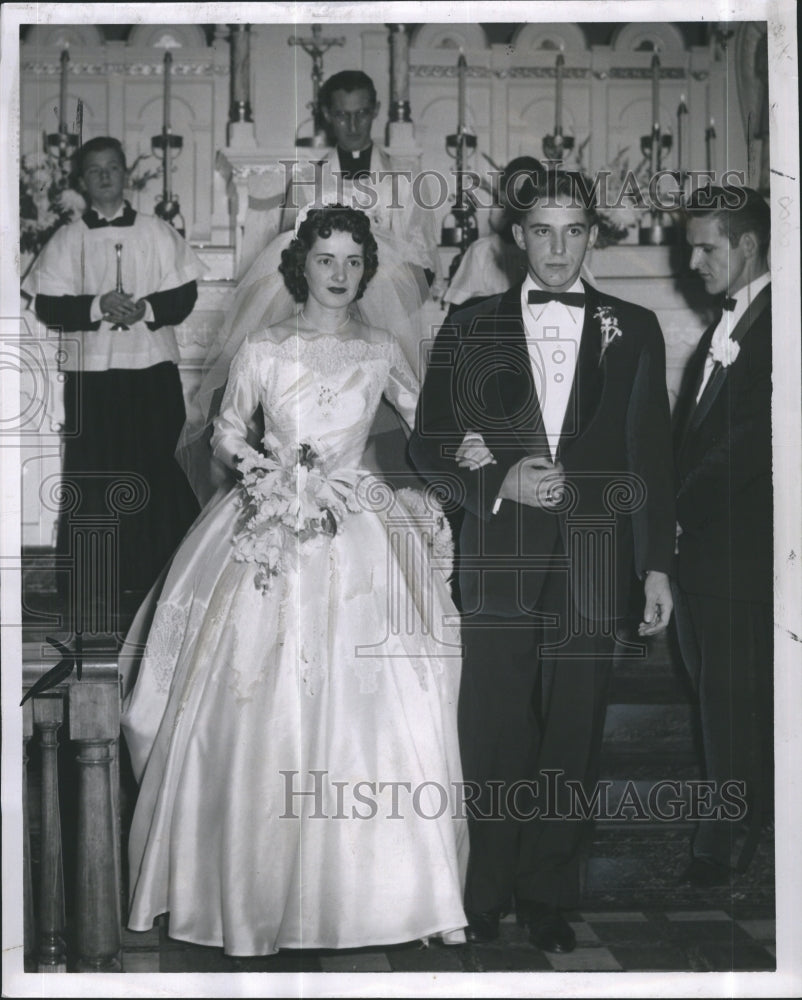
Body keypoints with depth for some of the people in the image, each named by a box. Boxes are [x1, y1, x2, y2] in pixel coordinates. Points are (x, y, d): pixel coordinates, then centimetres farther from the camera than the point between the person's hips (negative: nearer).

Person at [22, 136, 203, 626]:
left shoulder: (158, 232, 7)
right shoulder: (68, 239, 7)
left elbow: (184, 294, 2)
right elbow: (47, 305, -1)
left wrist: (146, 308, -15)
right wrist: (98, 306, -15)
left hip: (153, 369, 0)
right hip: (91, 373, 0)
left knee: (157, 472, 2)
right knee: (91, 476, 0)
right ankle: (87, 593, 8)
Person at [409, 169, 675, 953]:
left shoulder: (633, 331, 9)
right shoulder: (470, 329, 7)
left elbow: (651, 455, 8)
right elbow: (428, 445, 6)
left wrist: (657, 566, 4)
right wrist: (501, 482, -11)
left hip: (591, 563, 1)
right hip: (498, 562, 0)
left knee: (572, 741, 6)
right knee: (493, 740, 3)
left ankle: (547, 898, 21)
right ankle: (486, 898, 18)